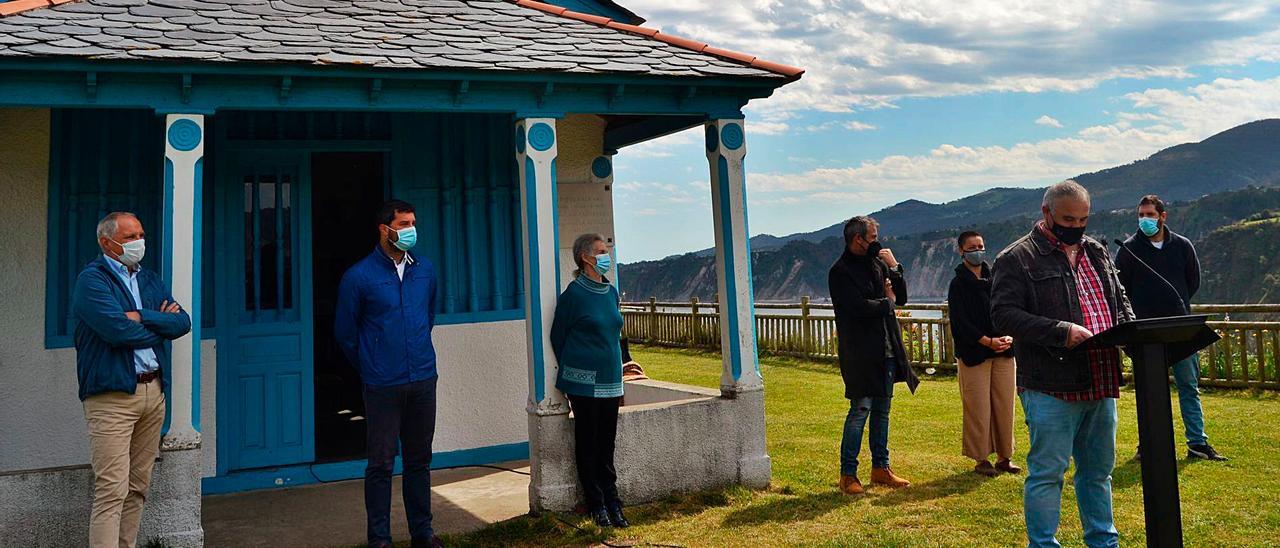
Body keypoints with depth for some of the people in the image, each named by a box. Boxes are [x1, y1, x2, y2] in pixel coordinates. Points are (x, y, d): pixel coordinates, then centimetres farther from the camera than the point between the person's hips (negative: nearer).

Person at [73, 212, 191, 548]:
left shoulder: (151, 281, 17)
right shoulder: (92, 279, -3)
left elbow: (183, 322, 4)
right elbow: (117, 330, -18)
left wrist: (142, 317, -11)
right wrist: (160, 324, -1)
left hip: (153, 392, 7)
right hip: (112, 396, -7)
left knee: (138, 487, 11)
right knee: (112, 491, -11)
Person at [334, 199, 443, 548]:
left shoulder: (426, 270, 7)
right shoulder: (358, 277, -6)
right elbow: (345, 333, 4)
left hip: (424, 381, 4)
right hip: (383, 387, -4)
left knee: (419, 460, 13)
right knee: (381, 464, 2)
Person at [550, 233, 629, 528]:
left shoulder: (611, 292, 9)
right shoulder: (574, 294, -10)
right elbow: (558, 337, -2)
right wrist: (572, 370, 5)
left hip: (609, 381, 5)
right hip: (584, 382, -5)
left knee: (607, 443, 9)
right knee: (588, 443, 4)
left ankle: (611, 502, 16)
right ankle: (596, 504, 13)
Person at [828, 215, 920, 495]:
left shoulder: (876, 263, 12)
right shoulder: (841, 271, -10)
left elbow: (901, 297, 13)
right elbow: (860, 307, -21)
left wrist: (894, 268, -1)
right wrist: (888, 302, -4)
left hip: (885, 350, 7)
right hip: (861, 352, -7)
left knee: (882, 409, 12)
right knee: (861, 409, -8)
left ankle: (881, 468, 22)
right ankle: (848, 475, 0)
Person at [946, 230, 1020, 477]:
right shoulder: (958, 284, -2)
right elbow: (961, 322, -9)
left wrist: (1009, 336, -9)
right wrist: (988, 341, -19)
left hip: (1004, 352, 4)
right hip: (973, 353, -4)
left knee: (1005, 404, 6)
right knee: (978, 407, -2)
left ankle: (1005, 456, 18)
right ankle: (981, 459, 8)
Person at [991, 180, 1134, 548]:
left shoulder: (1096, 253, 16)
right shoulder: (1018, 259, -8)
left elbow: (1120, 301, 24)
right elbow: (1004, 315, -16)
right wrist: (1063, 332, -23)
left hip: (1102, 383, 7)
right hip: (1051, 389, -7)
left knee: (1099, 470, 19)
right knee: (1047, 473, 1)